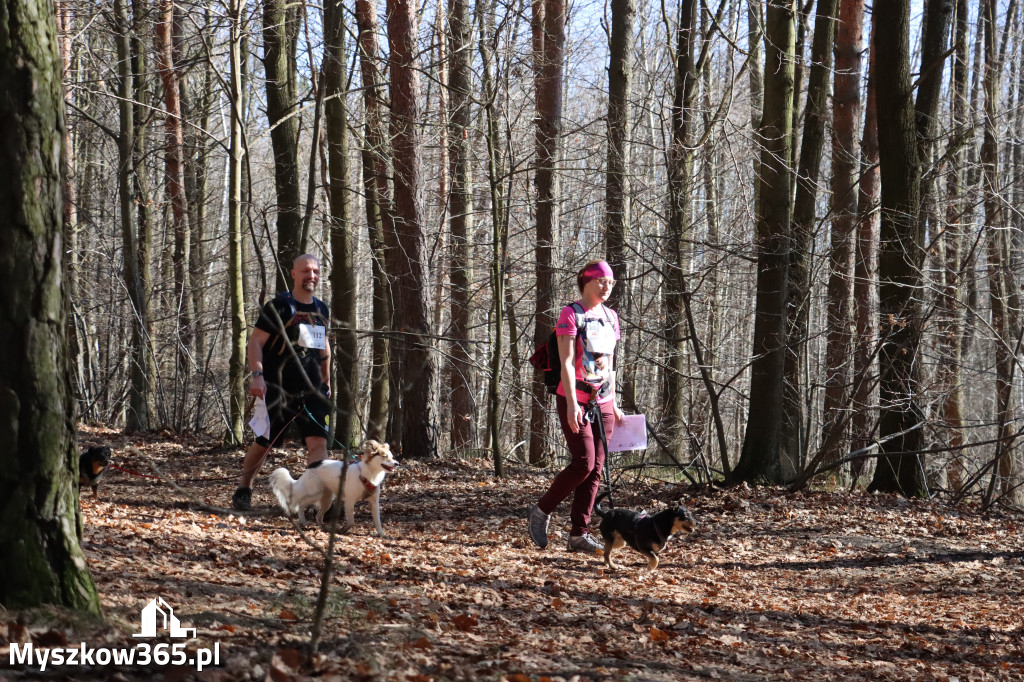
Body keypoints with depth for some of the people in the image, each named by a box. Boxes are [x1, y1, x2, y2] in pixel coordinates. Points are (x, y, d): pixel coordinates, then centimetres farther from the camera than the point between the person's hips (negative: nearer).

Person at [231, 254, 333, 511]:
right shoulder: (279, 306, -7)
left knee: (318, 440, -10)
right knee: (264, 442, 4)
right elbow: (255, 342, -11)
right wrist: (257, 375, -24)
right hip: (277, 389, -5)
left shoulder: (322, 310, 13)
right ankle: (243, 491, 23)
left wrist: (327, 380, 27)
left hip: (311, 389, 5)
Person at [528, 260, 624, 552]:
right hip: (575, 400, -7)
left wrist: (613, 405, 17)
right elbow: (566, 362, -14)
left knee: (595, 469, 1)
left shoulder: (611, 317, 13)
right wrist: (572, 404, -22)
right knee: (584, 462, -15)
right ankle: (542, 510, 4)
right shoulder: (571, 315, -7)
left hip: (603, 403, 7)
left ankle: (579, 534, 4)